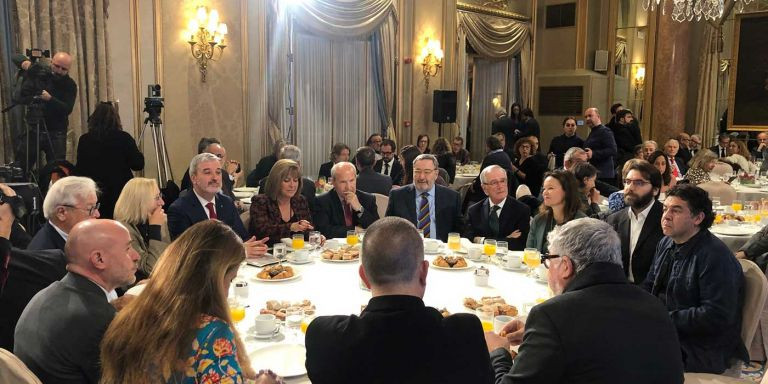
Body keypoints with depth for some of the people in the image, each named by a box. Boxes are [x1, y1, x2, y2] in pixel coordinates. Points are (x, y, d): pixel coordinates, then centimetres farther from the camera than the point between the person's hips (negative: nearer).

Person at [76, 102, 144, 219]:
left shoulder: (84, 140, -3)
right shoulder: (123, 138, -11)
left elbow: (79, 169, 2)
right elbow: (138, 164, -8)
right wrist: (137, 152, 8)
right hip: (120, 192, -2)